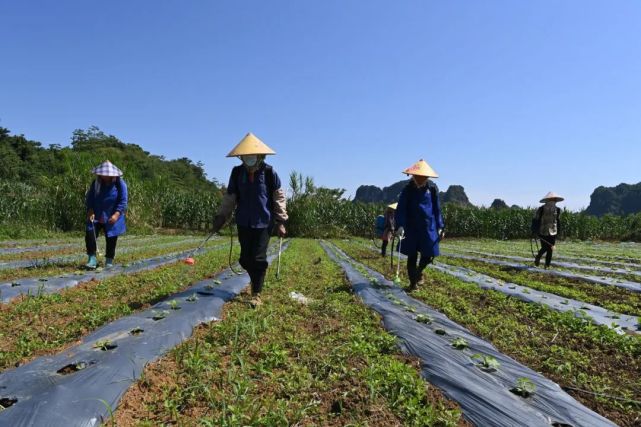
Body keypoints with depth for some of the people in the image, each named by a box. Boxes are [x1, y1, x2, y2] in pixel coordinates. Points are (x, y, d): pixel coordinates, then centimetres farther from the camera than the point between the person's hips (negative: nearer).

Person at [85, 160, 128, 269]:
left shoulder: (120, 184, -7)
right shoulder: (95, 183, 3)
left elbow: (123, 201, -9)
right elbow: (89, 198, 7)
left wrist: (117, 214, -20)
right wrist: (90, 211, -9)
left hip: (111, 218, -2)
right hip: (96, 217, 2)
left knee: (111, 239, 3)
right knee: (90, 233, -15)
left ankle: (109, 260, 18)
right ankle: (92, 258, -6)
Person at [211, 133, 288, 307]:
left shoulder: (269, 173, -7)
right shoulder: (237, 172, 2)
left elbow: (279, 198, -2)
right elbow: (230, 198, 9)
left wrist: (281, 221, -5)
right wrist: (220, 217, 3)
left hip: (263, 223, -3)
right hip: (243, 222, 3)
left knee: (258, 259, -5)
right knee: (245, 259, 7)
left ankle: (256, 294, 6)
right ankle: (256, 280, 35)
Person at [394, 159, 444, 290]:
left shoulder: (432, 188, 0)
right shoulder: (408, 189, -6)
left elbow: (437, 209, 8)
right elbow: (401, 209, -11)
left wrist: (440, 226, 5)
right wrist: (400, 226, -23)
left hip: (428, 227, 2)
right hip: (411, 227, -2)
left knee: (429, 254, 4)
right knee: (412, 256, 4)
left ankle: (419, 271, 36)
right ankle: (413, 283, 16)